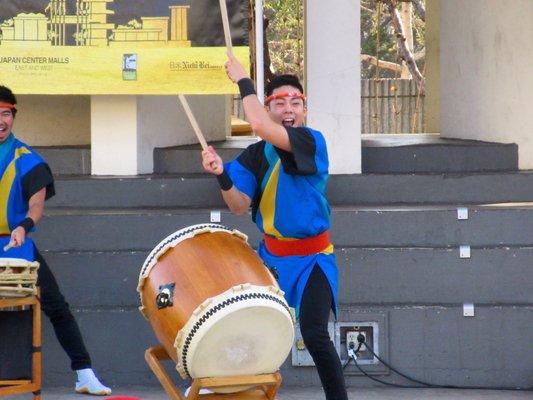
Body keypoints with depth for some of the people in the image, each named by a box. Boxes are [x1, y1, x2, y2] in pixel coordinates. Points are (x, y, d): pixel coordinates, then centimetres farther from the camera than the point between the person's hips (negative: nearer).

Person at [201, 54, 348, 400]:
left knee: (314, 335, -17)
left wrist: (244, 82, -19)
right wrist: (222, 175, -21)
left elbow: (262, 128, -29)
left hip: (312, 258, -5)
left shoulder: (312, 142, -13)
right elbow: (240, 206, -3)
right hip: (272, 253, 5)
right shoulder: (256, 155, 2)